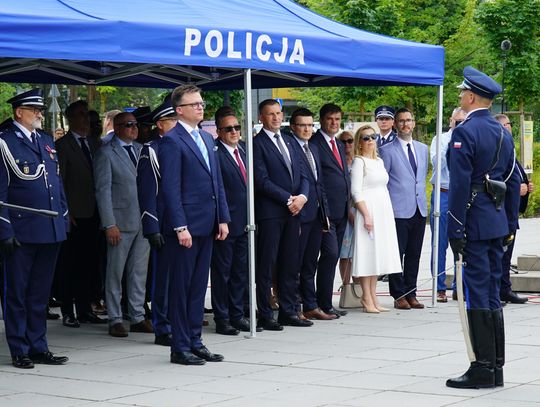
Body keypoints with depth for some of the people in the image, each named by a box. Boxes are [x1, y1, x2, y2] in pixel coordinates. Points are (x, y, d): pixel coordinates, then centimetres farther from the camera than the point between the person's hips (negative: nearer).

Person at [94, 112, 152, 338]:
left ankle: (138, 317, 16)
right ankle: (115, 320, 9)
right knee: (115, 272, 2)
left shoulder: (140, 149, 13)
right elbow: (103, 191, -8)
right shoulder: (106, 153, -5)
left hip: (143, 221, 5)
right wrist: (110, 225, -15)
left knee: (139, 271, 9)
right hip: (121, 222, -5)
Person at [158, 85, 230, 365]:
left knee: (199, 286, 12)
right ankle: (180, 347, 4)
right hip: (185, 225, -8)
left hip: (206, 226, 8)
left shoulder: (206, 139, 16)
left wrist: (223, 218, 10)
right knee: (181, 287, -1)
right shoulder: (172, 141, -9)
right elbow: (171, 188, -14)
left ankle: (195, 341, 18)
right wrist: (180, 227, -18)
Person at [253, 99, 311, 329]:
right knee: (266, 265, -3)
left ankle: (288, 312, 16)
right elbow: (262, 180, -12)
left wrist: (302, 196, -5)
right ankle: (265, 316, 1)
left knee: (290, 265, 9)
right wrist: (288, 199, -13)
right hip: (270, 212, -7)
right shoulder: (257, 144, -5)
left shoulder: (289, 141, 17)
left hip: (293, 211, 7)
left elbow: (302, 173, 14)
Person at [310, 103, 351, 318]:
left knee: (333, 256, 10)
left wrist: (348, 205, 16)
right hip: (325, 210, -8)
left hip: (341, 210, 8)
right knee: (330, 254, -12)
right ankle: (324, 304, -7)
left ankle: (325, 302, 16)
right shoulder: (314, 144, -8)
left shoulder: (339, 145, 19)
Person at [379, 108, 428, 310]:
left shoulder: (422, 149, 15)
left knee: (414, 255, 7)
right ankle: (399, 295, 4)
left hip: (419, 210, 5)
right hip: (399, 210, -5)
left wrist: (422, 199, 17)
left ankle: (410, 294, 14)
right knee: (397, 254, -3)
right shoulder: (387, 150, -2)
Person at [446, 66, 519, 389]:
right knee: (492, 294, 12)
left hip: (474, 225, -8)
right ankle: (496, 368, 15)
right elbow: (512, 183, 17)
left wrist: (456, 230, -15)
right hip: (497, 224, 8)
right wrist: (509, 223, 21)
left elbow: (460, 185, -17)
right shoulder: (504, 134, 13)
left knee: (477, 295, -5)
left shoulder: (464, 132, -12)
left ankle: (483, 369, -3)